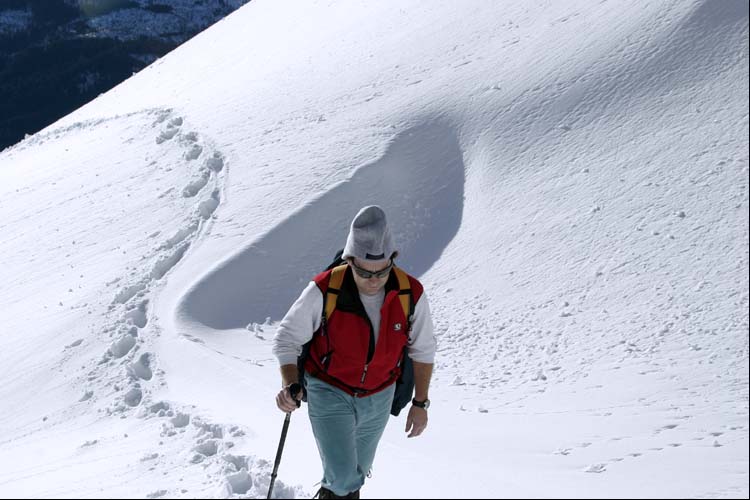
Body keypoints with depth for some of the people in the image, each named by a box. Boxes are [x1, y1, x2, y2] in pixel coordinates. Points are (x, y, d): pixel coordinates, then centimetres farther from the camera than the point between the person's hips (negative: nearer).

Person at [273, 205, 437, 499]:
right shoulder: (323, 291, -26)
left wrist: (420, 403, 0)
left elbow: (423, 350, -2)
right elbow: (287, 337, -13)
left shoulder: (411, 295, -18)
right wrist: (290, 385, -30)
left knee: (357, 473, 21)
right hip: (329, 393, -3)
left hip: (378, 398, 3)